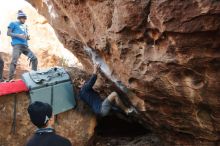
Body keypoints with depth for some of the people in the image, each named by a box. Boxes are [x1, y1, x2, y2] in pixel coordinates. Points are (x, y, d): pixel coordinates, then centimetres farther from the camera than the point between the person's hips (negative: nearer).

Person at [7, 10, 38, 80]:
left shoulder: (25, 26, 27)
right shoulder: (13, 23, 10)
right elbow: (8, 33, 1)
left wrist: (28, 37, 6)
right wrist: (18, 35, -13)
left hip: (25, 45, 6)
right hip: (17, 45, -6)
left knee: (34, 58, -1)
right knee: (14, 61, -18)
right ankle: (10, 79, -18)